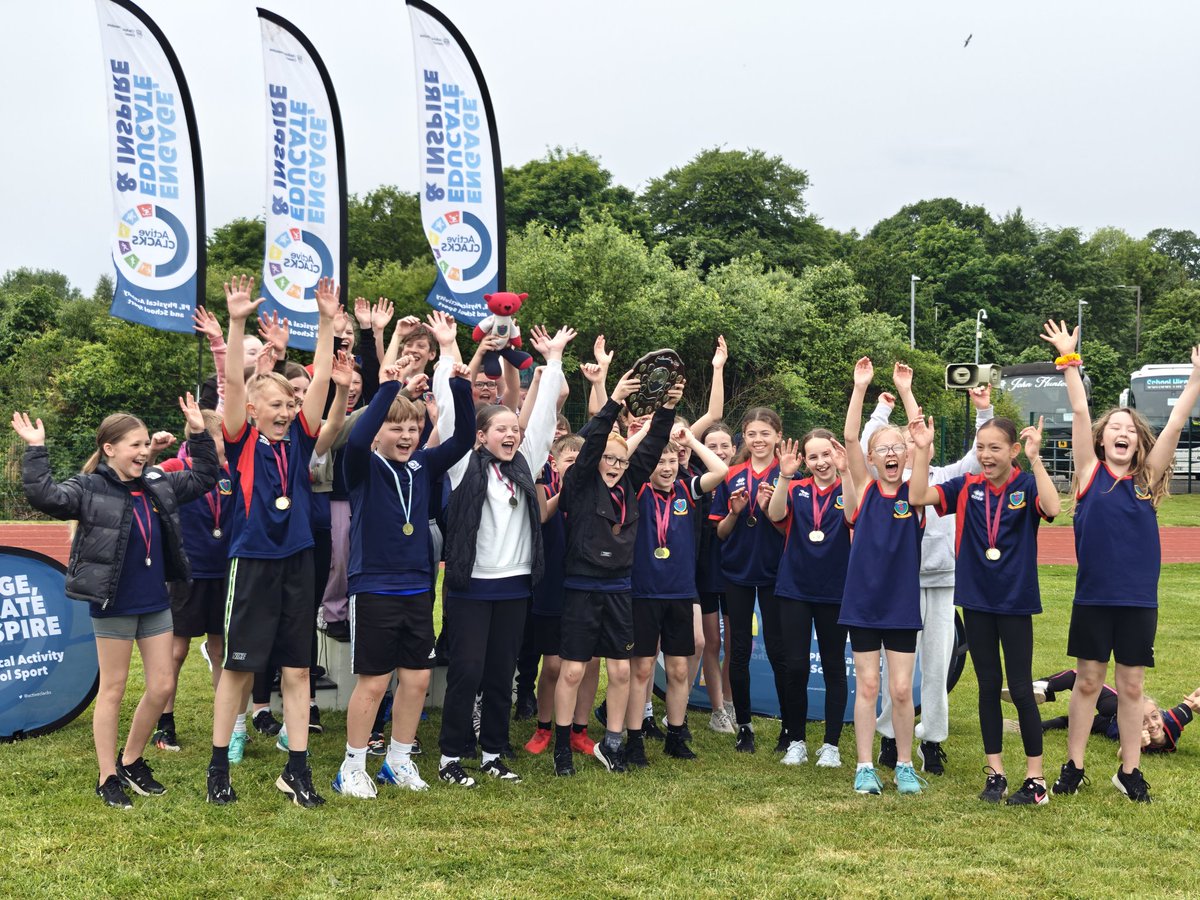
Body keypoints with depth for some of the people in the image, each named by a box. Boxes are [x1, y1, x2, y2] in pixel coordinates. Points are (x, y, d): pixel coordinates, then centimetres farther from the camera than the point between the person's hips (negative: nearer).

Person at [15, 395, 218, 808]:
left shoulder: (158, 484, 7)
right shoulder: (90, 488, -11)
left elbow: (203, 478, 18)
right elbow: (45, 496, -26)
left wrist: (199, 433, 10)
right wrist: (36, 450, -28)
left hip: (155, 604, 6)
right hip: (113, 607, -6)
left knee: (162, 686, 7)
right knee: (113, 689, 3)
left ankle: (131, 760, 26)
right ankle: (108, 777, 14)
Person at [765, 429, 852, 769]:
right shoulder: (796, 489, 3)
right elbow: (775, 515, -16)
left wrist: (845, 473, -33)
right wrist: (784, 476, -30)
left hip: (834, 592, -1)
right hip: (795, 590, 1)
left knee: (834, 668, 7)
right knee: (796, 667, 3)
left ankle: (831, 744, 16)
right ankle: (797, 741, 15)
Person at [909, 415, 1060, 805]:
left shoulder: (1026, 485, -7)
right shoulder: (967, 487, 0)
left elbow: (1052, 507, -28)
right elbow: (918, 496, -10)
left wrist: (1035, 458, -33)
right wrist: (923, 450, -18)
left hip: (1015, 601, -3)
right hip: (976, 600, 3)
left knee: (1020, 688, 2)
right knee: (988, 686, 11)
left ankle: (1035, 778, 12)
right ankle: (995, 773, 20)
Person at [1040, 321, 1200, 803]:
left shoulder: (1147, 478, 3)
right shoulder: (1090, 473, -1)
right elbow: (1080, 414, -7)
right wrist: (1069, 361, -12)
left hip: (1139, 599, 2)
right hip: (1093, 596, -1)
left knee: (1131, 686, 9)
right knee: (1088, 681, 7)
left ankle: (1129, 771, 19)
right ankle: (1073, 766, 17)